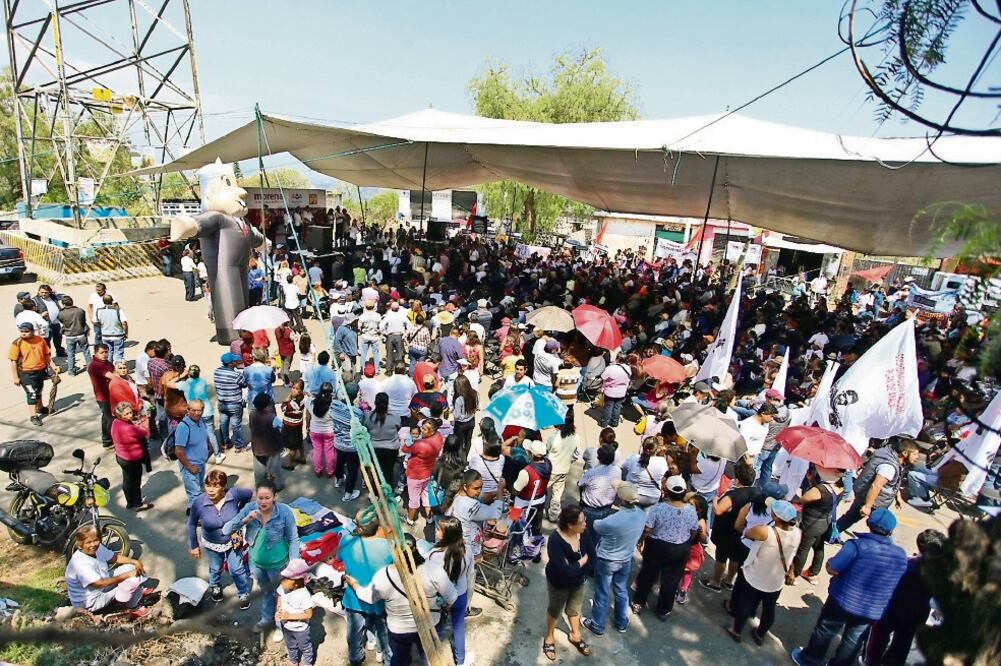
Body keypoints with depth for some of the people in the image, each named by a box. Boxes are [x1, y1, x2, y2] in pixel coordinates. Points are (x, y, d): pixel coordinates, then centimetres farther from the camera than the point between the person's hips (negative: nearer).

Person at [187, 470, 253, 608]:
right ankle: (215, 587, 59)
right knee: (215, 569, 26)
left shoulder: (234, 494, -29)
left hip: (233, 541, -1)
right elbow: (192, 524, -9)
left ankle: (244, 594, 39)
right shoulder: (198, 502, -27)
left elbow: (249, 493, -6)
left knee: (237, 569, 12)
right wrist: (194, 546, 0)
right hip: (212, 545, 1)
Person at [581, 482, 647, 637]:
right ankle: (622, 623, 46)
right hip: (626, 560, 5)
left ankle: (597, 625, 37)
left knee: (602, 594, 16)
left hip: (606, 561, -5)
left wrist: (596, 521, 7)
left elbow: (596, 526, -14)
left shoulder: (612, 521, -37)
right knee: (621, 591, 26)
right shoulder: (641, 515, -21)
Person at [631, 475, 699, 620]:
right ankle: (664, 611, 36)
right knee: (671, 580, 20)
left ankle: (638, 604, 34)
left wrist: (641, 541, 2)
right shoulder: (691, 510, -15)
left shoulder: (657, 508, -24)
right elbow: (694, 532, 0)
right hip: (681, 550, 2)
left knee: (647, 575, 19)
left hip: (656, 547, -2)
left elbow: (647, 529, -17)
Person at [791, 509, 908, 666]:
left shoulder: (858, 545, -24)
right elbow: (897, 583, 9)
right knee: (853, 641, 23)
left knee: (824, 631, 18)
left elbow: (832, 569, -22)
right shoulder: (901, 555, -7)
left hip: (844, 602, -4)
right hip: (873, 612, 4)